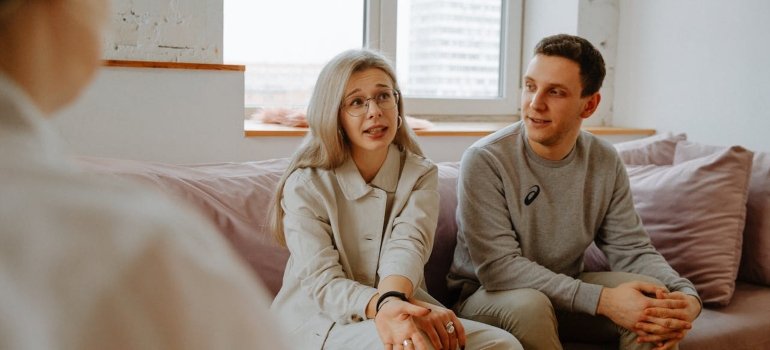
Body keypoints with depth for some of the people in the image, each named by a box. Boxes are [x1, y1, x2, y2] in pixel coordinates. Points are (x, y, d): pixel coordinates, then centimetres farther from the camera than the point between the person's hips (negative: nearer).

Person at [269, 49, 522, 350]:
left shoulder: (421, 175, 3)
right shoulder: (305, 185, -6)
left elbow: (408, 245, -17)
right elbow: (322, 282, -16)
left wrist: (393, 300, -41)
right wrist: (382, 305, -38)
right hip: (322, 321, -4)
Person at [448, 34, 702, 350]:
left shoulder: (605, 164, -4)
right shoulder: (484, 160, -21)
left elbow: (632, 250, -3)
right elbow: (498, 266, -26)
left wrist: (688, 297, -25)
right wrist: (602, 299, -32)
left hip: (567, 293, 4)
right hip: (487, 297, -3)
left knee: (658, 304, -18)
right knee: (528, 304, -35)